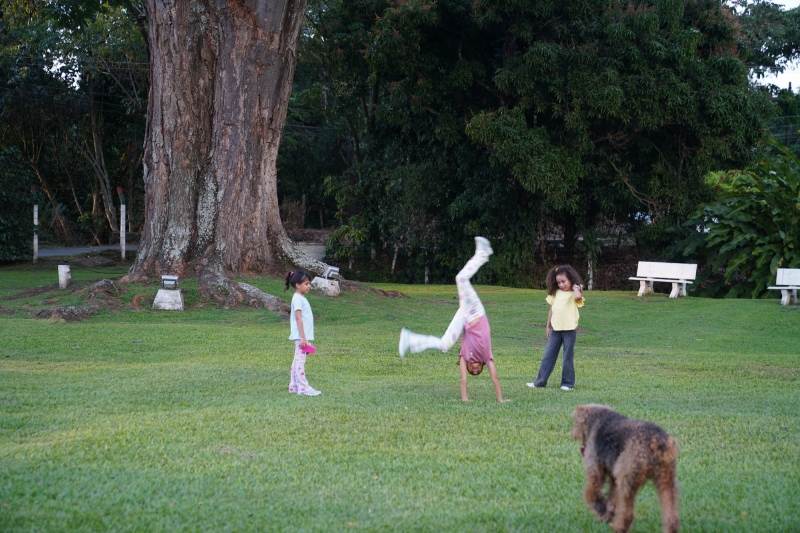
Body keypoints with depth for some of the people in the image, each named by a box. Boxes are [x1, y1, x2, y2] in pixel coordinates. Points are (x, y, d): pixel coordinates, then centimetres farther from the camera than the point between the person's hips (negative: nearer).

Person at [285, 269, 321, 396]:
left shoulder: (301, 298, 16)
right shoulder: (298, 299, -14)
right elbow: (298, 318, -19)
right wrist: (303, 337, -23)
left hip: (302, 336, 10)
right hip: (301, 336, -10)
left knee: (297, 361, 13)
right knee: (300, 361, -10)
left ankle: (294, 386, 18)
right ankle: (303, 388, -12)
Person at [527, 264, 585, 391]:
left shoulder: (574, 294, -7)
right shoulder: (556, 293, 9)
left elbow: (578, 297, -33)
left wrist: (575, 287, -14)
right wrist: (548, 326, 16)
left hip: (569, 329, -5)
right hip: (556, 329, 5)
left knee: (568, 357, 3)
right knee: (548, 355, 6)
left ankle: (567, 383, 12)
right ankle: (540, 381, 9)